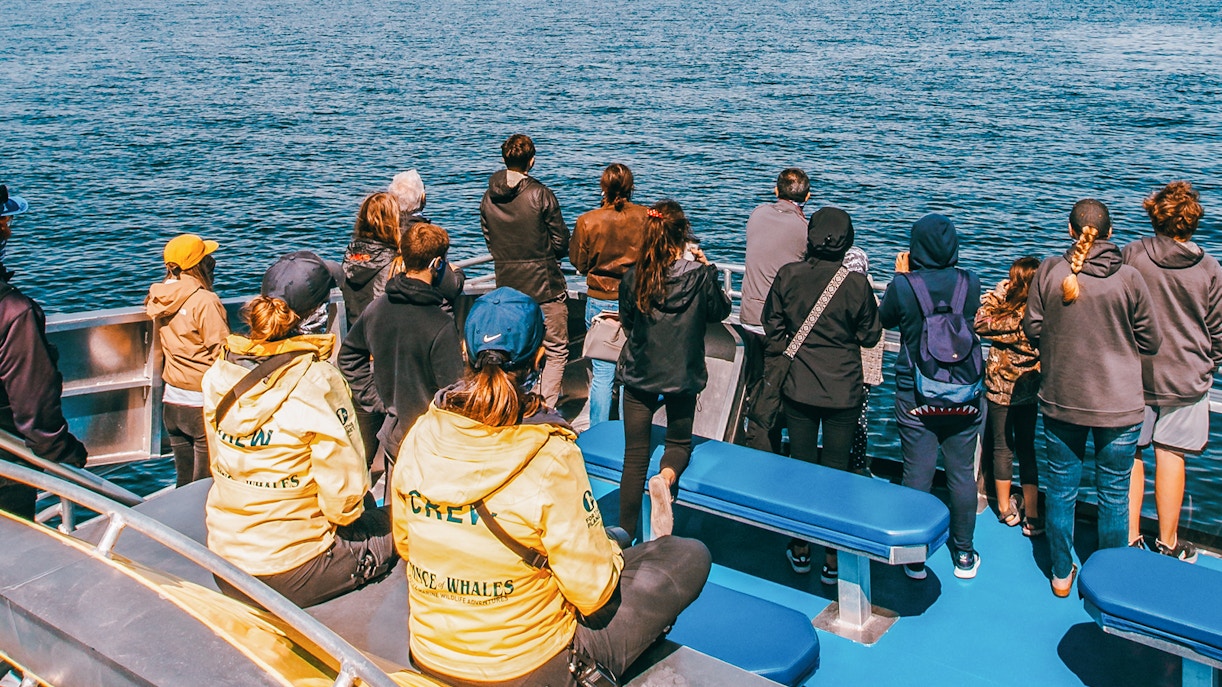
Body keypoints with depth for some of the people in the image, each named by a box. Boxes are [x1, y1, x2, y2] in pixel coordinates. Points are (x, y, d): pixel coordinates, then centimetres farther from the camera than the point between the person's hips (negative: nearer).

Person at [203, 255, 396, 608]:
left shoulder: (218, 373, -4)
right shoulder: (317, 383, -22)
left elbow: (219, 463, 8)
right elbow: (344, 491, -18)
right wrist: (340, 516, 4)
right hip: (291, 575, -7)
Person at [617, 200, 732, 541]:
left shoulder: (634, 277, -9)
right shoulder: (700, 276, -11)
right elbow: (720, 311, 8)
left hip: (638, 375, 0)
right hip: (683, 374, 0)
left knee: (635, 455, 7)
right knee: (680, 442, 21)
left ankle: (626, 538, 8)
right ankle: (666, 477, -14)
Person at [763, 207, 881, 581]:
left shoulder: (788, 275, -8)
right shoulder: (856, 283, -13)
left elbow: (773, 326, 2)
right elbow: (870, 336, -2)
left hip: (798, 387, 2)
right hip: (843, 391, -1)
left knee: (800, 465, 14)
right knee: (835, 471, 8)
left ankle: (800, 549, 24)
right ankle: (832, 558, 16)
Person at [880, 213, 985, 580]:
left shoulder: (903, 285, -13)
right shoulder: (971, 283, -7)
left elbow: (885, 319, 7)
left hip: (915, 398, -2)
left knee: (917, 476, 7)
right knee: (962, 474, 12)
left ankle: (915, 558, 18)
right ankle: (964, 555, 24)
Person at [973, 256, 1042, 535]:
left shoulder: (1012, 318, -21)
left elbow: (980, 323, -10)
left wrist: (996, 293, -6)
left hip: (1001, 391, -4)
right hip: (1029, 391, 4)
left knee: (1002, 448, 11)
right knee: (1027, 449, 12)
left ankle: (1006, 510, 22)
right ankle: (1032, 516, 12)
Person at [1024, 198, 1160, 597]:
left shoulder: (1048, 271, -9)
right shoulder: (1128, 278, -12)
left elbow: (1033, 329, -1)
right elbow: (1150, 341, -3)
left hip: (1060, 400, 2)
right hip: (1118, 404, -1)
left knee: (1061, 488, 15)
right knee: (1113, 495, 12)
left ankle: (1062, 575, 27)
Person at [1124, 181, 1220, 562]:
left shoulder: (1131, 256, -10)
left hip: (1132, 374, 0)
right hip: (1185, 377, 0)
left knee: (1129, 454, 9)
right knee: (1170, 455, 7)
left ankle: (1130, 538, 15)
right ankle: (1167, 543, 18)